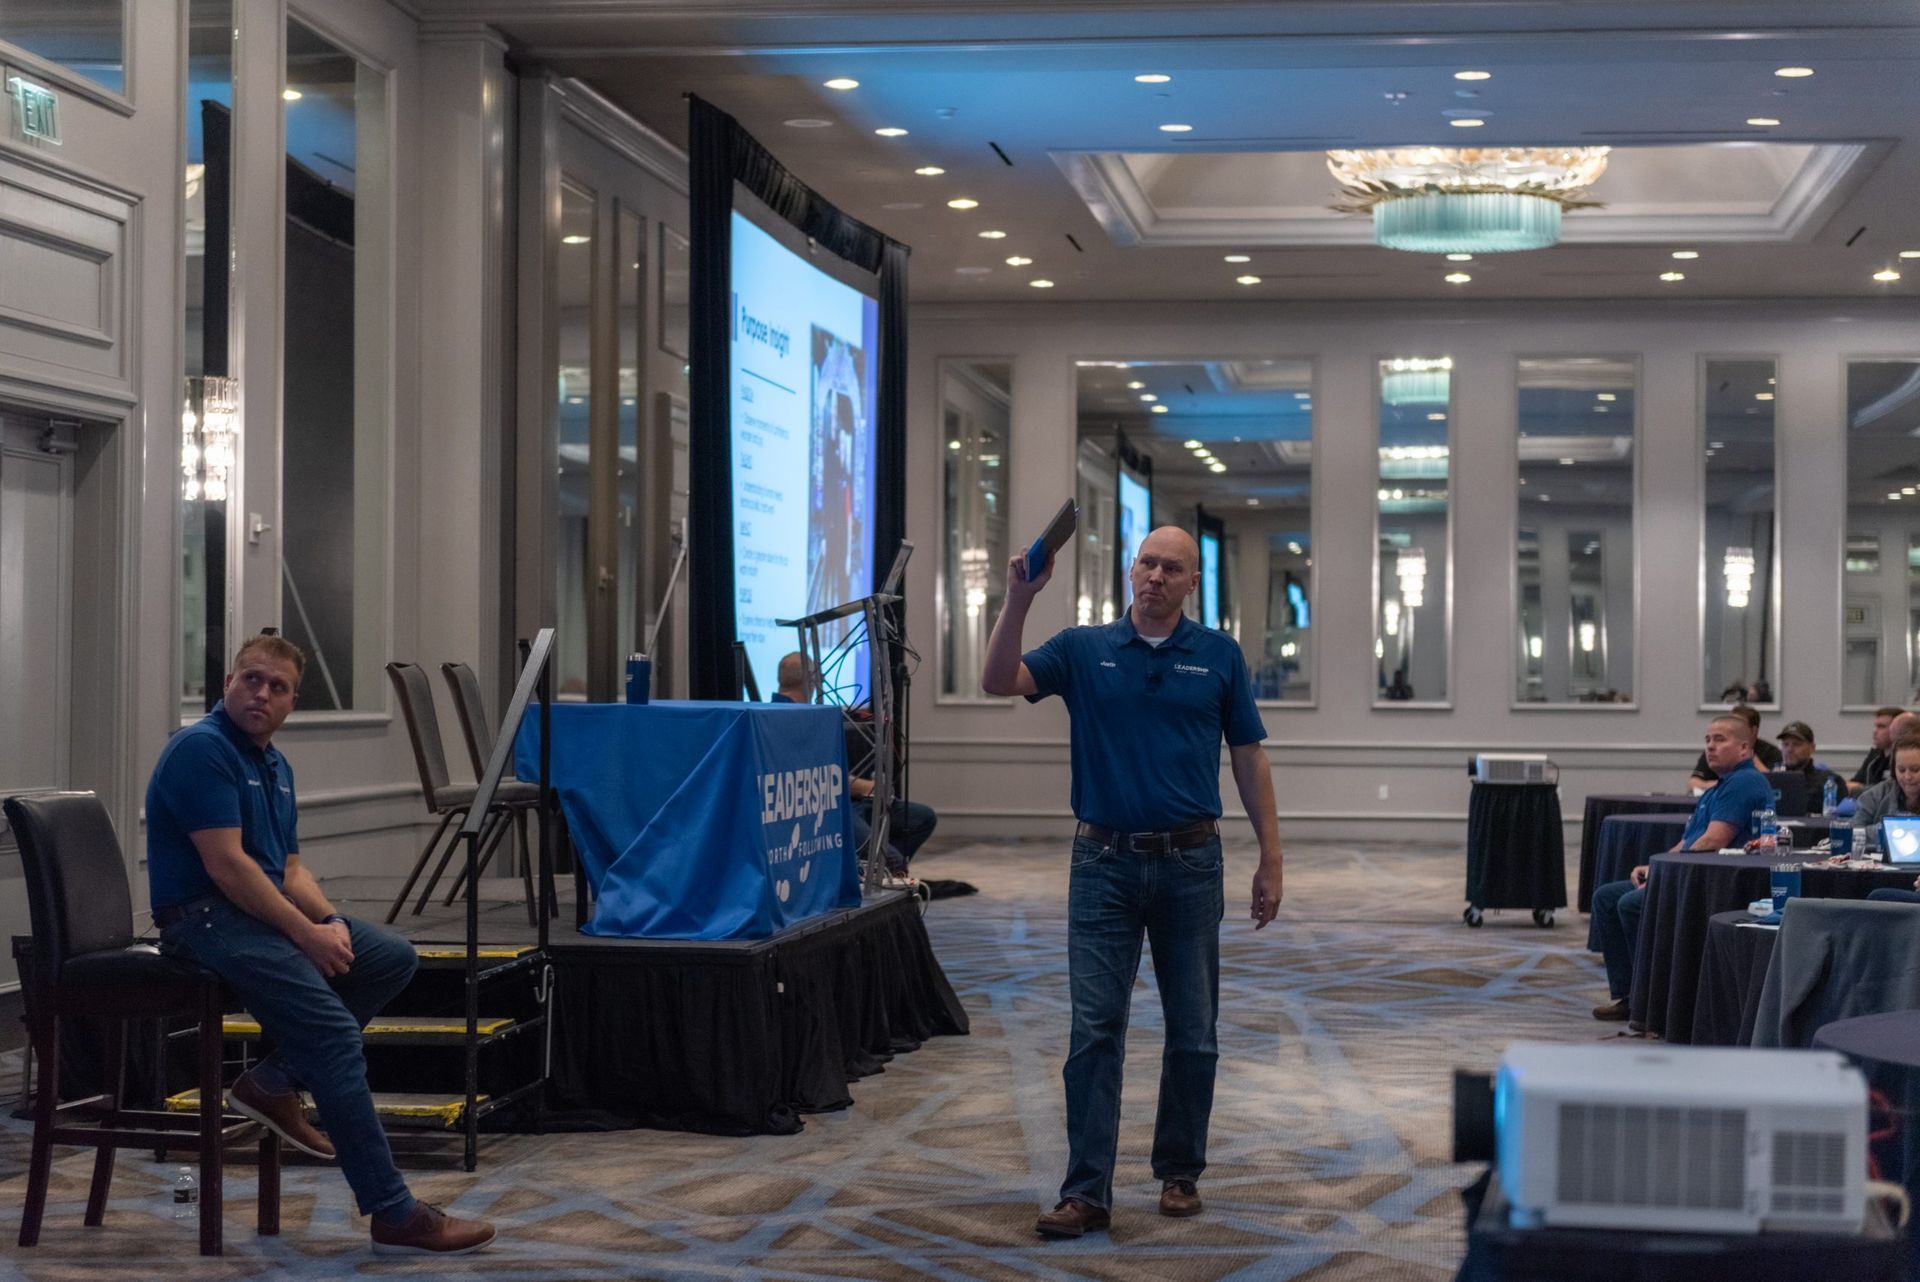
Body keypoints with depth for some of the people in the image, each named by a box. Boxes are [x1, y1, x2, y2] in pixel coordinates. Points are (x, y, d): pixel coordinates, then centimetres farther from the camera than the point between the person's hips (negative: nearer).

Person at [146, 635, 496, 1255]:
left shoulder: (274, 764, 16)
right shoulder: (201, 749, -14)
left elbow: (289, 867, 16)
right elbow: (225, 864, -20)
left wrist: (330, 921, -4)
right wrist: (306, 934, -18)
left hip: (264, 908, 10)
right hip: (207, 919, -10)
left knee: (392, 958, 3)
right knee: (335, 1031, -21)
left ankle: (275, 1082, 5)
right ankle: (394, 1214, -20)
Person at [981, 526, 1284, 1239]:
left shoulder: (1219, 657, 4)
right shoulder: (1082, 650, 4)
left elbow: (1249, 758, 5)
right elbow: (998, 681, -10)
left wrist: (1270, 860, 1)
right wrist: (1019, 598, -22)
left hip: (1190, 865, 1)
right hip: (1105, 863, -1)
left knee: (1192, 1033, 7)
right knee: (1095, 1032, -4)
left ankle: (1180, 1173, 22)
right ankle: (1086, 1192, -3)